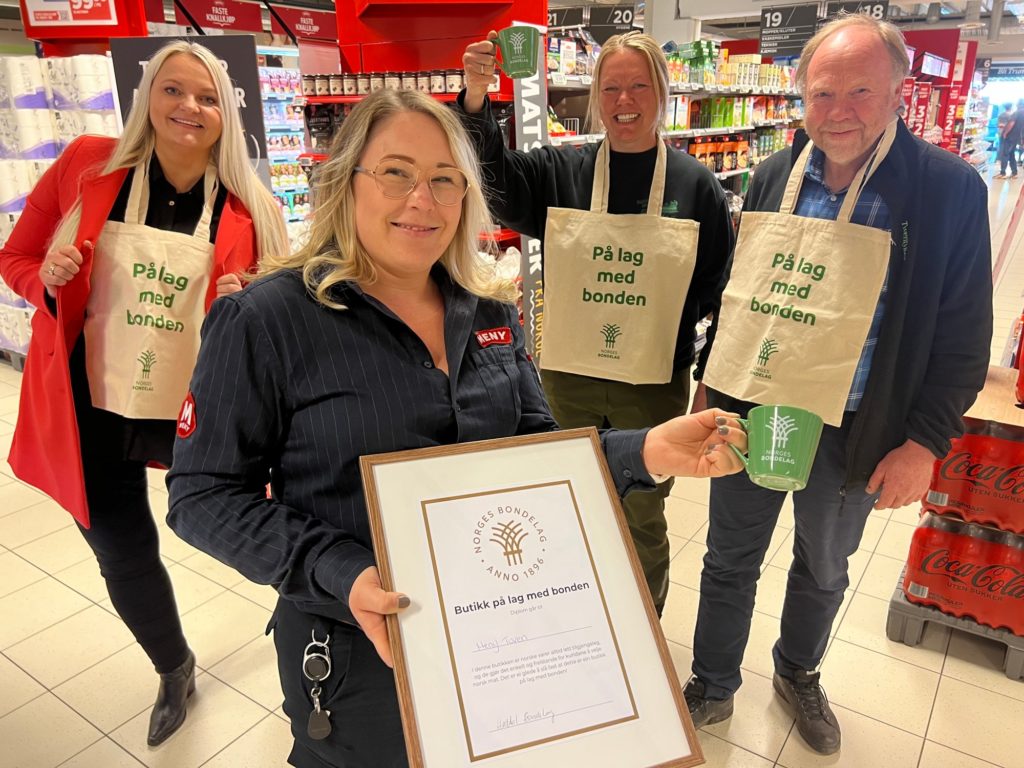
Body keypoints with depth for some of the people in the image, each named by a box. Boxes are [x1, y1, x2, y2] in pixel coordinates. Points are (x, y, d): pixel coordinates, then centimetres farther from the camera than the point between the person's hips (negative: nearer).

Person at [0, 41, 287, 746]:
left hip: (199, 412, -2)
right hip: (91, 409, 2)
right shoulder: (87, 164, -4)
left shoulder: (248, 205, -7)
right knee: (124, 556, 17)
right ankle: (174, 669, 48)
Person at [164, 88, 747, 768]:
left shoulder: (490, 312, -1)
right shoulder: (267, 319, -16)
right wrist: (338, 576, -26)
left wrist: (647, 452, -15)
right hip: (356, 647, -4)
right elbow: (204, 495, -12)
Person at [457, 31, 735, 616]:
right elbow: (493, 183, -13)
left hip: (655, 387, -1)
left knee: (642, 521, 15)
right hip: (568, 380, 2)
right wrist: (476, 100, -29)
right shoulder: (560, 172, 1)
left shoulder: (696, 186, -2)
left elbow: (721, 292, 2)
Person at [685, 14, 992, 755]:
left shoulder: (949, 188, -10)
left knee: (823, 571, 21)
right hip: (749, 413, 2)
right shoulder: (774, 176, 0)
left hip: (851, 434, -2)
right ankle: (713, 688, 38)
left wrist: (925, 441, -10)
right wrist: (711, 383, 9)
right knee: (729, 562, 15)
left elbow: (963, 333, -7)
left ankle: (798, 674, 48)